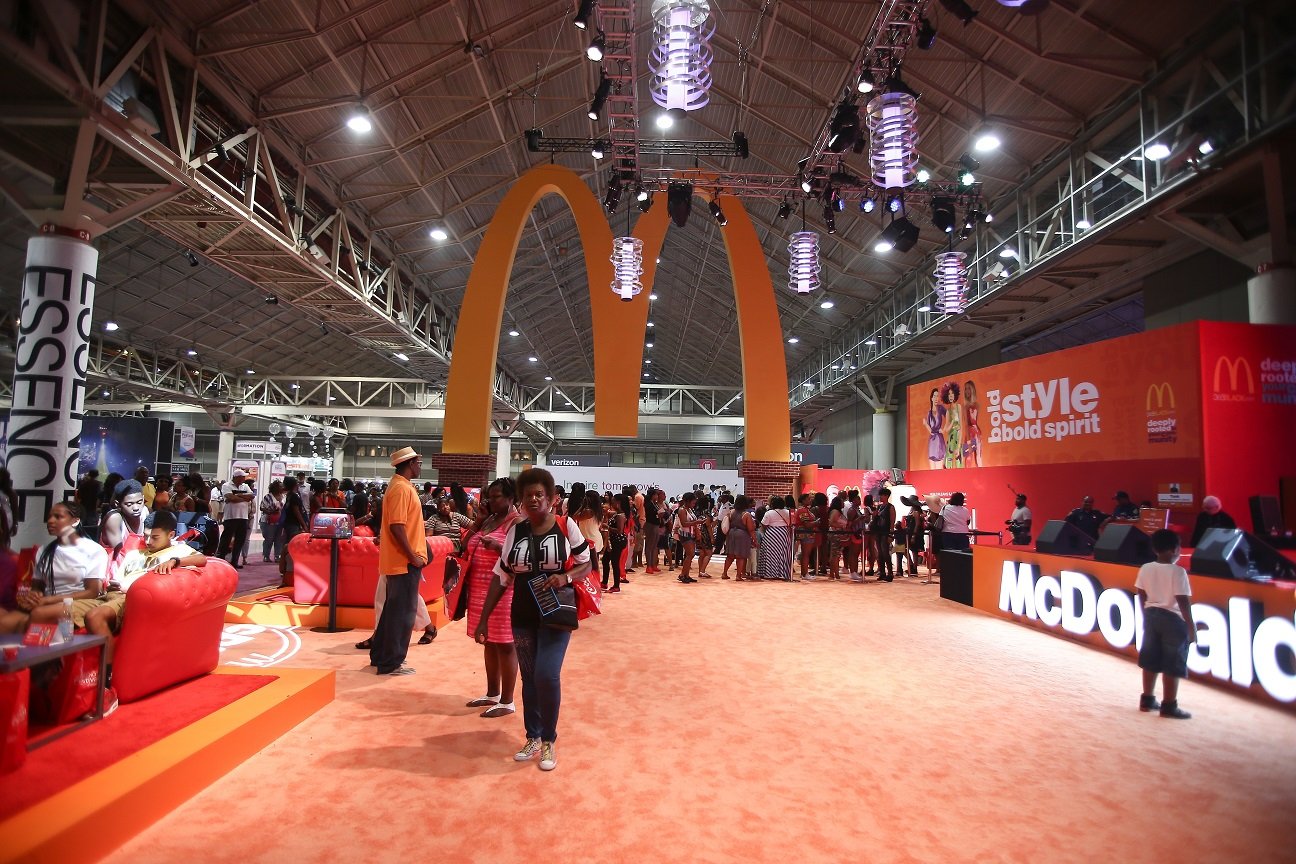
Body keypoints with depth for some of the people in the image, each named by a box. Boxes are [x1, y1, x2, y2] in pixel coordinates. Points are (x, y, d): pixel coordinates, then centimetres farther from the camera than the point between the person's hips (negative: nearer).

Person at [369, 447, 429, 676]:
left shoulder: (400, 486, 15)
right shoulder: (402, 488, -17)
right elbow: (396, 527, -24)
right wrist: (413, 556, -20)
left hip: (399, 560, 10)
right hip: (404, 561, -10)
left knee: (393, 608, 18)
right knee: (403, 612, -2)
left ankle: (381, 655, 28)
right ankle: (391, 662, 6)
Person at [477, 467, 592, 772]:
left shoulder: (566, 526, -8)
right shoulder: (516, 531, 1)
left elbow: (587, 564, -1)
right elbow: (501, 577, 4)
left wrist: (566, 577, -22)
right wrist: (483, 618, 2)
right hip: (523, 617, 4)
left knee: (547, 675, -12)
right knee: (529, 678, 12)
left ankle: (549, 741, 9)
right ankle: (533, 738, 31)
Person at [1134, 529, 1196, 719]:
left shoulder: (1145, 568, 1)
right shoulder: (1177, 571, -16)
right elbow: (1183, 602, -17)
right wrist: (1191, 627, -9)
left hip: (1152, 615, 6)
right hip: (1173, 618, -6)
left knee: (1150, 660, 14)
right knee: (1173, 665, 3)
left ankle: (1147, 699, 22)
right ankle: (1169, 706, 7)